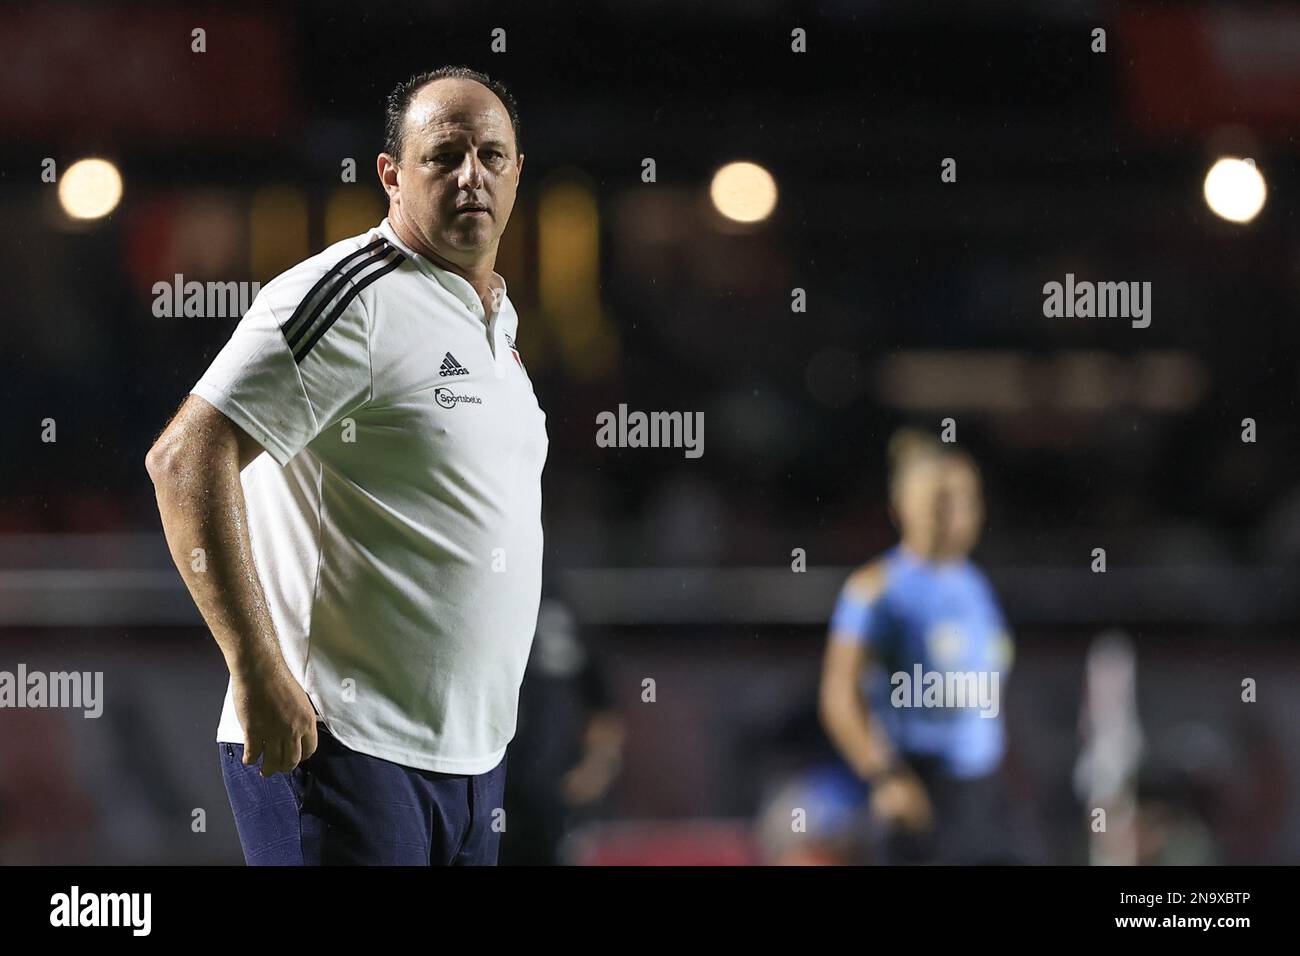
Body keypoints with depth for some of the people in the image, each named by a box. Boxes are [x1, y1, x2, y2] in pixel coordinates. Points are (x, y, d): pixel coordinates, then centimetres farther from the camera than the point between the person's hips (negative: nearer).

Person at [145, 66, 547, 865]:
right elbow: (187, 458, -18)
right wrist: (259, 672, -22)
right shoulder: (355, 297, -11)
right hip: (338, 746, -9)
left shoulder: (496, 320, 17)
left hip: (471, 760, 9)